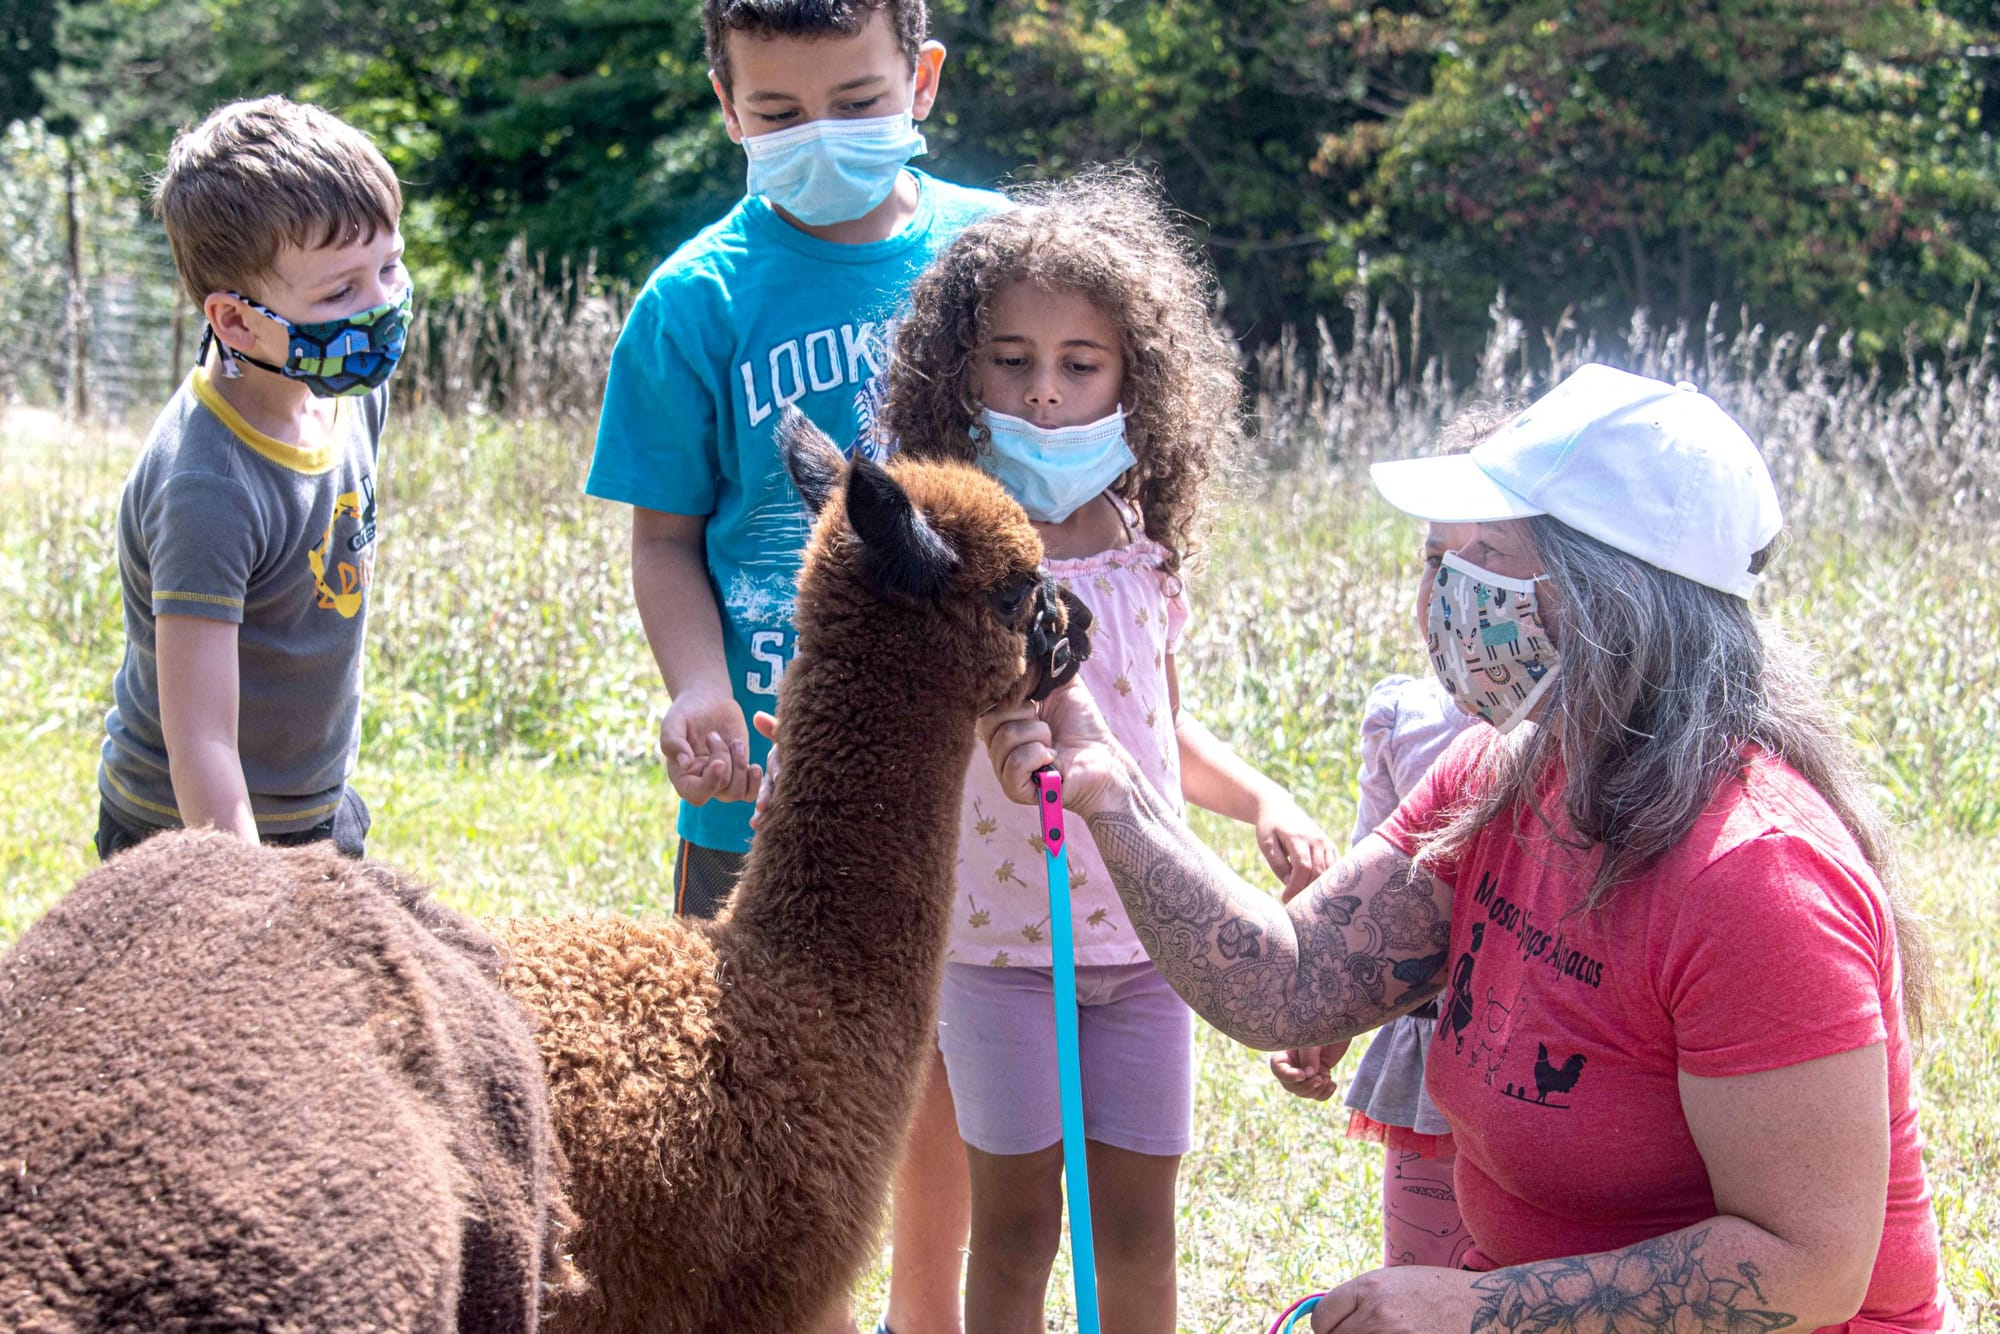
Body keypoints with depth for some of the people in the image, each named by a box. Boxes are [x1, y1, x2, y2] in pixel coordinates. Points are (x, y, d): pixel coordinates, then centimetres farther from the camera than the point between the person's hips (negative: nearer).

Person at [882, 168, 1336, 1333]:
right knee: (1015, 1222, 7)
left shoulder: (1146, 550, 2)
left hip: (1145, 933, 3)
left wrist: (1265, 801, 1)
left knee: (1138, 1224, 10)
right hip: (998, 935, -3)